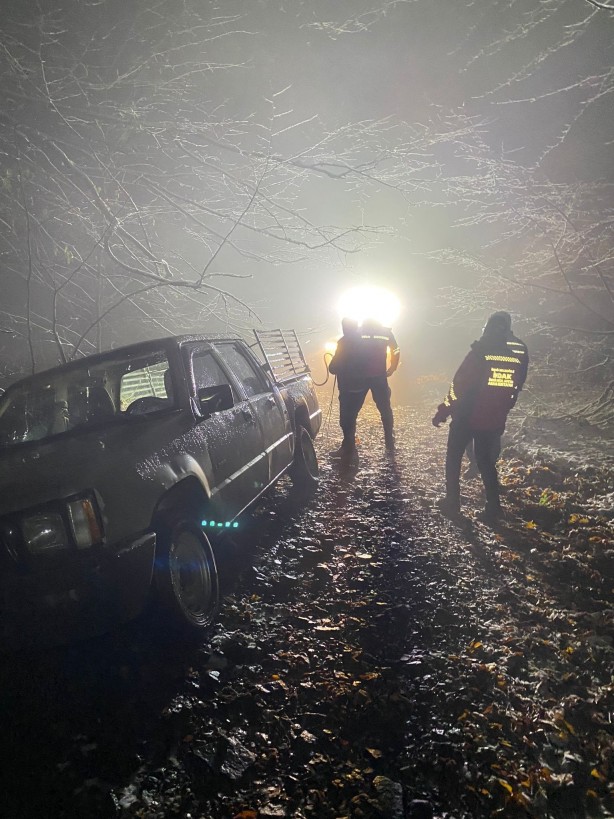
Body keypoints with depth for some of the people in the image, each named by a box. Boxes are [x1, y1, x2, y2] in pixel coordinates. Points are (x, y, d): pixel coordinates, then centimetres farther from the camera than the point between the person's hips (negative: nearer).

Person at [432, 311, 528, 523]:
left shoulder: (481, 351, -14)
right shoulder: (521, 352, 1)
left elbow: (459, 384, -15)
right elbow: (516, 388, 9)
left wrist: (442, 412, -8)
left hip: (467, 415, -4)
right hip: (495, 420, 4)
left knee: (454, 457, 13)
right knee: (486, 460, 18)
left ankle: (452, 503, 14)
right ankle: (493, 508, 11)